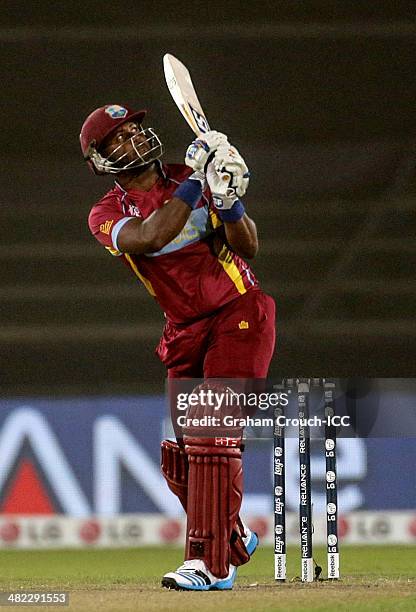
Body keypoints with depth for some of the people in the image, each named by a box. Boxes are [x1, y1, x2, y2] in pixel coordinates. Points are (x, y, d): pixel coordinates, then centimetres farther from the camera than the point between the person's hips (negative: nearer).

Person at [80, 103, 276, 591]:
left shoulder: (190, 178, -1)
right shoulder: (107, 215, -2)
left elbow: (248, 247, -8)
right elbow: (149, 237, -25)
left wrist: (227, 199, -25)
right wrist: (197, 185, -26)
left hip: (240, 313, -3)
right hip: (185, 332, 3)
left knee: (211, 433, -18)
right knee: (181, 457, 2)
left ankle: (209, 563, -20)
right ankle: (233, 541, 28)